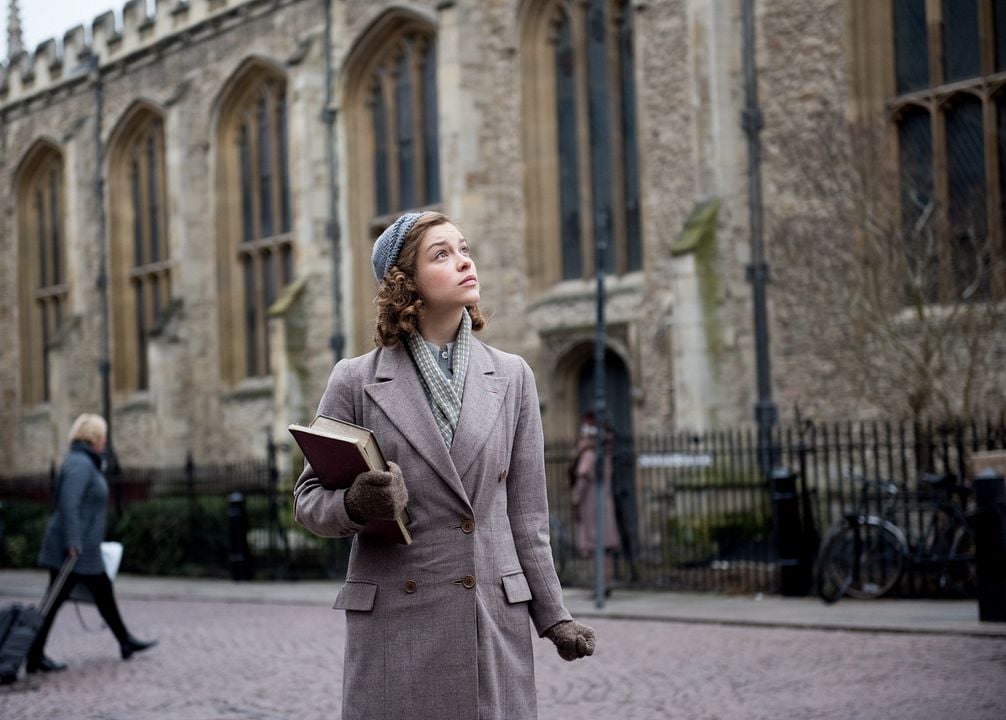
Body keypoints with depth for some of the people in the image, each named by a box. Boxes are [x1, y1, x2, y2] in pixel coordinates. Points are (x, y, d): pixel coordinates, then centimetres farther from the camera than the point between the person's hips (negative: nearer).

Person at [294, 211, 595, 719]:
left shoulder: (511, 377, 8)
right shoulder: (356, 382, 1)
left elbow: (525, 511, 10)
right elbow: (309, 497, 5)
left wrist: (552, 615, 9)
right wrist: (354, 504, -17)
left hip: (495, 619, 2)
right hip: (393, 624, -2)